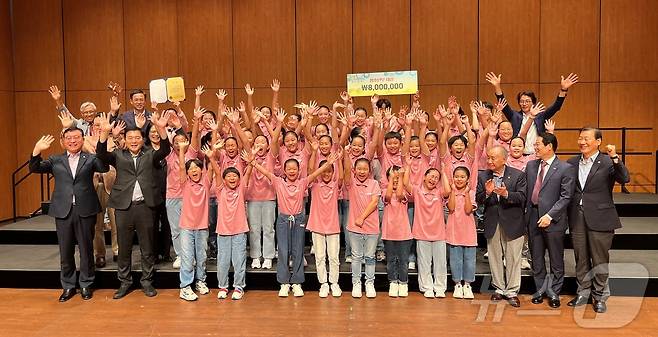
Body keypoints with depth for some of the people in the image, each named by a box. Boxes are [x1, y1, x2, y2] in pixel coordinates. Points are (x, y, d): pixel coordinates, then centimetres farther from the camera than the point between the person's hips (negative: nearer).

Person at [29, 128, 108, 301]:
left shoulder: (90, 158, 5)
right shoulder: (55, 160, 11)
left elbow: (104, 168, -12)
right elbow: (35, 169, 1)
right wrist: (36, 152, -16)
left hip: (85, 210, -2)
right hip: (63, 211, 2)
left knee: (86, 249, 7)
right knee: (65, 251, 10)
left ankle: (86, 284, 22)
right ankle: (68, 286, 24)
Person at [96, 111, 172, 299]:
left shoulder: (150, 155, 9)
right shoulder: (118, 156, 9)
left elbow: (165, 150, -8)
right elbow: (101, 154, -7)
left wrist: (161, 129, -23)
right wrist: (105, 132, -22)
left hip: (145, 206, 0)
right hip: (124, 207, 0)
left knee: (147, 248, 7)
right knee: (124, 247, 9)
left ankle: (147, 281, 20)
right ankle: (124, 282, 22)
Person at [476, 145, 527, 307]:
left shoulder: (518, 175, -5)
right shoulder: (482, 176, 2)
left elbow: (522, 197, -14)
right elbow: (478, 199, -1)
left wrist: (506, 194, -30)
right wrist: (486, 193, -21)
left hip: (513, 223, -3)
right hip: (492, 224, 3)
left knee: (513, 259, 4)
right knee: (495, 258, 12)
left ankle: (512, 292, 17)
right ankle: (499, 289, 27)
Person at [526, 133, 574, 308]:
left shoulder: (565, 168, -8)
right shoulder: (530, 166, 8)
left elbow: (566, 196, -11)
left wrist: (550, 215, -18)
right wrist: (525, 213, 3)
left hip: (553, 220, -4)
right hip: (533, 218, 5)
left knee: (556, 260, 8)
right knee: (536, 258, 14)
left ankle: (554, 292, 22)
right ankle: (541, 289, 29)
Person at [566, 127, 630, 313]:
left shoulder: (608, 162, -5)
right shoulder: (572, 163, 7)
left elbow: (625, 179, -20)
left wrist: (615, 157, -30)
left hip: (599, 218, -4)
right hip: (577, 218, 4)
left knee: (600, 259, 7)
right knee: (581, 259, 14)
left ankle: (600, 296, 22)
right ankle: (583, 292, 28)